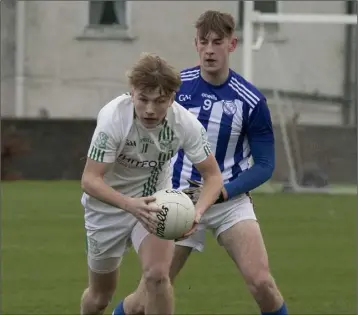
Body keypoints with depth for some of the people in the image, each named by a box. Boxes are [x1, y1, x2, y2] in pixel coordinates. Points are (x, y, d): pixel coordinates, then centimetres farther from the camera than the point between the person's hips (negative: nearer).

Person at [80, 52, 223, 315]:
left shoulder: (186, 123, -24)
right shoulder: (113, 117, -30)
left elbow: (213, 176, -15)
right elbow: (90, 180, -32)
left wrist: (197, 212, -37)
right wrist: (130, 205, -49)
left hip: (155, 203, 1)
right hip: (108, 205, -1)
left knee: (157, 275, -24)